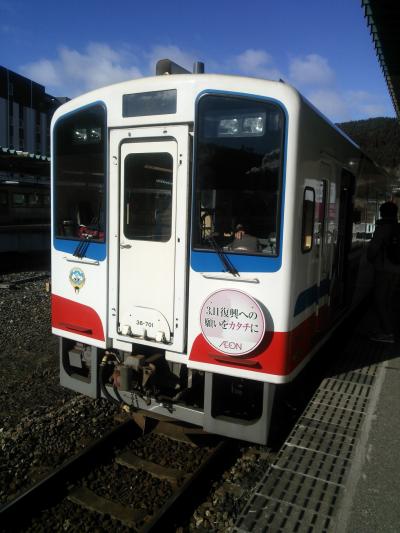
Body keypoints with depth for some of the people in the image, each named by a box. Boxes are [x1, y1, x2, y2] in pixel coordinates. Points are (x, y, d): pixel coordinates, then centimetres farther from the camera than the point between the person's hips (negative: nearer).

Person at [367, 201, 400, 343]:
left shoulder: (383, 227, -12)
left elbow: (373, 247, -16)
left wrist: (371, 259, 2)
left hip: (384, 269, -8)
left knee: (379, 300, -3)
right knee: (386, 301, 16)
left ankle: (387, 332, -5)